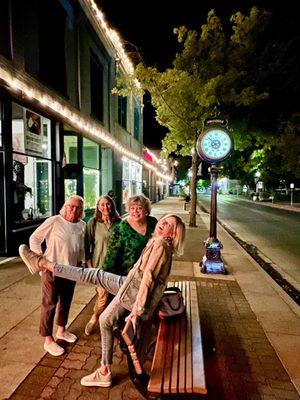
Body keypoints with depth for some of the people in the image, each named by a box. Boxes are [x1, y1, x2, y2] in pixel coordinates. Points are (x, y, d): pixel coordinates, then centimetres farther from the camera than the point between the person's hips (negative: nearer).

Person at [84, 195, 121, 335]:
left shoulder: (118, 223, -1)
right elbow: (86, 245, -2)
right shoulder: (93, 223, -6)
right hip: (99, 264, -2)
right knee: (103, 296, -4)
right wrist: (89, 265, -6)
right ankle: (94, 318, 27)